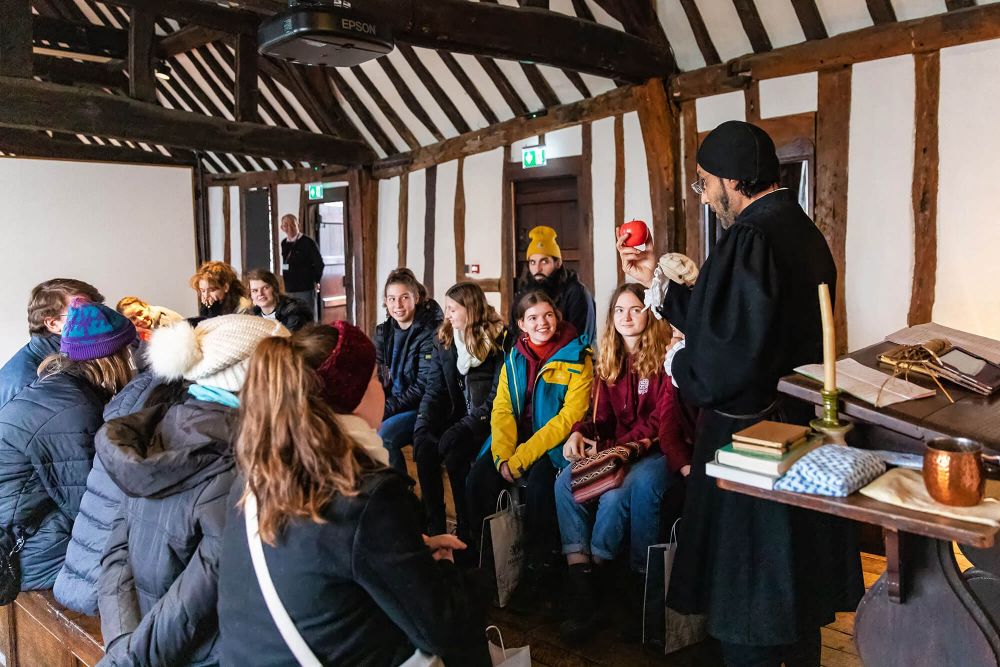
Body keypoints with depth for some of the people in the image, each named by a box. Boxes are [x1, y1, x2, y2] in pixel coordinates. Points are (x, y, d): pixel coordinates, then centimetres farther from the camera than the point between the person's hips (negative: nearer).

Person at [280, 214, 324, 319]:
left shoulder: (308, 243, -8)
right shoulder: (284, 243, 11)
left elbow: (319, 264, -6)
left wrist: (316, 282, -1)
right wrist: (283, 276, 12)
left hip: (305, 290, -6)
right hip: (289, 290, 6)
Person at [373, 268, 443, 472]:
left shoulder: (430, 331, -13)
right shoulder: (384, 330, 8)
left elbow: (424, 386, -16)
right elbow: (379, 375, 11)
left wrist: (388, 408, -19)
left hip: (421, 407, -6)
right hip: (391, 403, 6)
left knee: (383, 436, -27)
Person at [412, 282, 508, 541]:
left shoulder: (498, 338, -8)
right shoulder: (444, 338, 9)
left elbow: (498, 392, -14)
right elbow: (434, 389, 6)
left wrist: (469, 424, -22)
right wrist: (423, 423, -10)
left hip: (488, 420, -5)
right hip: (458, 414, 5)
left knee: (451, 445, -29)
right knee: (424, 444, -21)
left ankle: (467, 530, -15)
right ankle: (434, 527, -11)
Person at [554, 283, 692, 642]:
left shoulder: (665, 356, -4)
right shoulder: (608, 361, 14)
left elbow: (667, 418, -11)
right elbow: (602, 417, 11)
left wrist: (627, 445, -23)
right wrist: (580, 433, -11)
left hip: (659, 451, -5)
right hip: (617, 451, 6)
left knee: (616, 494, -35)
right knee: (566, 480, -23)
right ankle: (582, 586, -26)